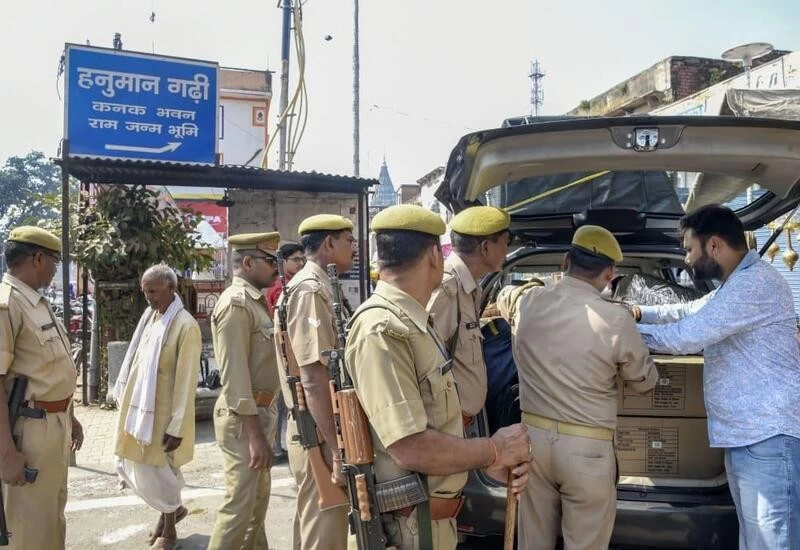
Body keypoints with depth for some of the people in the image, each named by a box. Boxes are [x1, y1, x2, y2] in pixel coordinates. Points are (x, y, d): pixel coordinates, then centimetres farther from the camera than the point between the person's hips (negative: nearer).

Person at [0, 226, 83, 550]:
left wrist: (69, 417, 22)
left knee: (54, 512, 20)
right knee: (34, 523, 0)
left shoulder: (38, 303, 12)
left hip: (56, 423, 9)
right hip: (31, 428, -9)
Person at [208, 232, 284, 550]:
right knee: (241, 502, -3)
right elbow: (234, 374, -22)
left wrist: (263, 424, 15)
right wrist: (254, 433, -23)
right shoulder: (235, 303, -17)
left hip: (262, 412, 10)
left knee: (259, 496, 19)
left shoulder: (256, 300, 12)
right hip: (244, 417, -10)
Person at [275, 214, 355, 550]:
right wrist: (335, 447, -23)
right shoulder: (312, 289, -17)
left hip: (310, 429, 10)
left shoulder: (308, 285, 14)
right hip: (318, 433, -10)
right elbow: (313, 376, -24)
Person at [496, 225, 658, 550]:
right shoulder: (616, 321, -16)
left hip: (533, 437, 4)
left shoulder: (527, 302, -4)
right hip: (587, 448, -4)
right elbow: (645, 382, 2)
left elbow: (503, 296, 22)